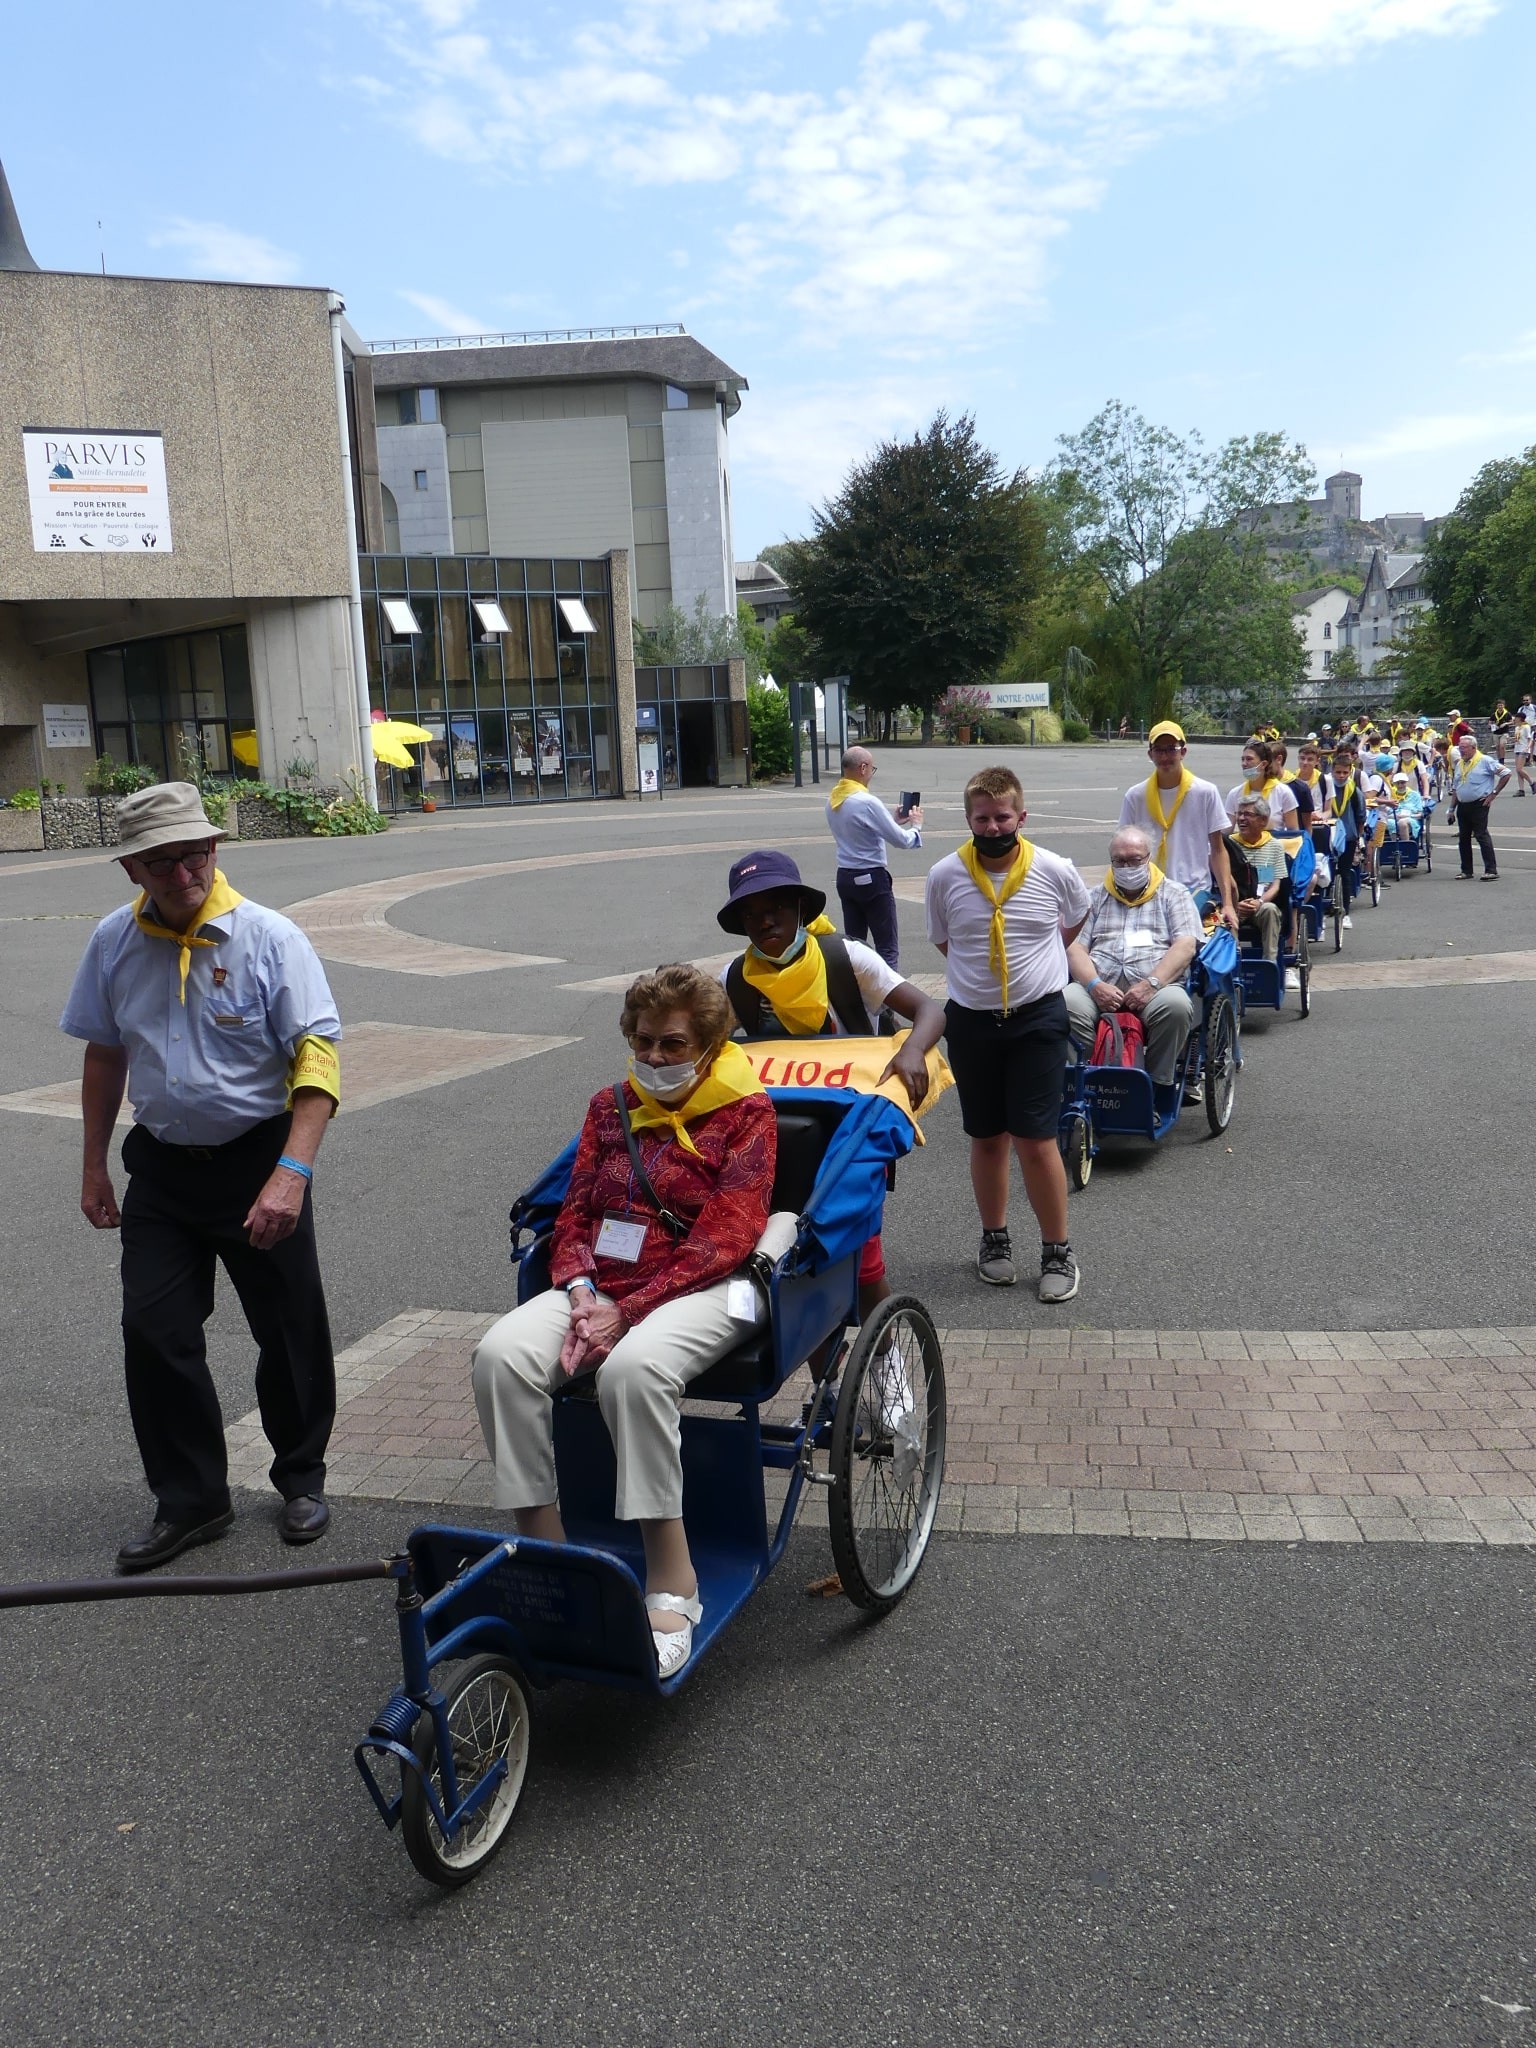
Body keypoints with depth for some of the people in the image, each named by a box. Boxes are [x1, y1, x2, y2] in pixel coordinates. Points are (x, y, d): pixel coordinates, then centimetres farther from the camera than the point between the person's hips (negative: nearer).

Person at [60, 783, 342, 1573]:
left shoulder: (269, 938, -14)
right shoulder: (114, 942, 0)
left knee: (289, 1332, 8)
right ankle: (190, 1500, 20)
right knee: (154, 1335, 3)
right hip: (161, 1167, 4)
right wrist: (94, 1166, 14)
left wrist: (291, 1174, -27)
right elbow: (104, 1054, 12)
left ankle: (301, 1479, 30)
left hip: (258, 1161, -3)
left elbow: (317, 1060, -18)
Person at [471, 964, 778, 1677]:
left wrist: (627, 1311, -17)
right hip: (600, 1285, 5)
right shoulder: (610, 1107, 18)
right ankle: (542, 1547, -15)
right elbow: (574, 1212, 14)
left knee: (633, 1367, -38)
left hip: (702, 1289, -5)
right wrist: (583, 1293, -8)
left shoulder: (745, 1111, 1)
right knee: (501, 1354, -24)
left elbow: (725, 1237, -9)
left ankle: (671, 1582, -27)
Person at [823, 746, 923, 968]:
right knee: (887, 947, -2)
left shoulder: (832, 800, 4)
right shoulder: (867, 802, -20)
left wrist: (894, 821, 20)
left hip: (845, 877, 8)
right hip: (872, 879, -8)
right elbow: (900, 840, -14)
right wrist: (916, 826, 6)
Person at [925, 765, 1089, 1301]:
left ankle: (1057, 1251, 12)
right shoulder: (944, 875, -6)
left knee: (1035, 1141, -4)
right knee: (987, 1137, 13)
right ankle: (994, 1238, 31)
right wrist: (983, 971, 10)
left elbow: (1074, 921, 14)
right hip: (970, 1020, 2)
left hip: (1038, 1017, -2)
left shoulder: (1055, 870, -8)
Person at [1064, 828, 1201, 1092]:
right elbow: (1074, 946, 10)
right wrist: (1095, 985, -10)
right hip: (1099, 987, 1)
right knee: (1067, 1003, -32)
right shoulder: (1095, 897, 23)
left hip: (1157, 985, -1)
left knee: (1176, 1005, -36)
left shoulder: (1173, 894, 18)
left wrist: (1152, 983, -15)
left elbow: (1185, 946, 3)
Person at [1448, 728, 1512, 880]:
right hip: (1462, 805, 7)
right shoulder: (1458, 764, 15)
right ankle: (1466, 871, 17)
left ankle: (1491, 870, -11)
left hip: (1479, 804, -7)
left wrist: (1494, 793, -8)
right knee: (1464, 837, 9)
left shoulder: (1484, 761, -6)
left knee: (1481, 836, -12)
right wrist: (1452, 808, 15)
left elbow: (1506, 773, -8)